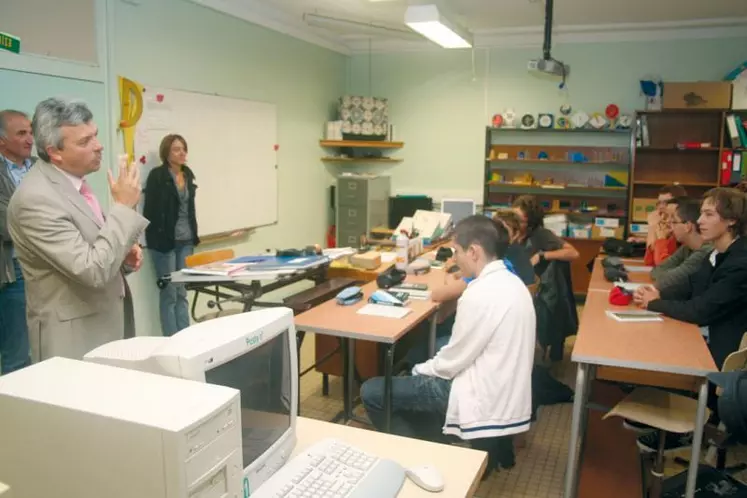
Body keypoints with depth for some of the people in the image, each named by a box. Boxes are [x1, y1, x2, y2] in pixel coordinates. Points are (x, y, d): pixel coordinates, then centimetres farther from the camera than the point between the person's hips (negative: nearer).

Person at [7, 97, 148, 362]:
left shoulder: (71, 179, 5)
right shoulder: (36, 198, -24)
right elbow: (93, 270, -29)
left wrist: (122, 251, -1)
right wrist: (123, 206, -24)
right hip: (75, 337, -9)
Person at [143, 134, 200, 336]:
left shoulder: (188, 174, 10)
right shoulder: (157, 175, -8)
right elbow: (150, 210, -11)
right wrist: (154, 238, -15)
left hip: (186, 240, 6)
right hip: (165, 241, -6)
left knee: (182, 293, 11)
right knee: (169, 294, 0)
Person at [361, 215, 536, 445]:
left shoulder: (481, 294, -25)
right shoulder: (510, 282, 5)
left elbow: (453, 360, -17)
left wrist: (421, 370, 2)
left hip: (483, 398, -10)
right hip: (503, 390, 10)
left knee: (372, 392, -4)